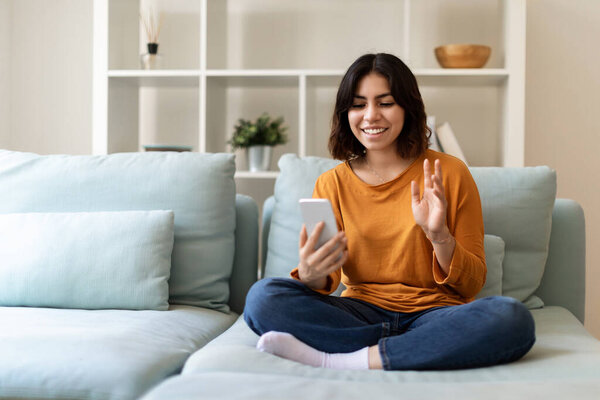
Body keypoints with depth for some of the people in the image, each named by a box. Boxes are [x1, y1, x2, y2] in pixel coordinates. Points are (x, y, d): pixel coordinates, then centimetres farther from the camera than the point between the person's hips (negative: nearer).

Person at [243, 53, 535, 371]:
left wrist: (439, 236, -18)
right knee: (262, 297, -24)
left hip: (434, 314, -1)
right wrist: (311, 275, -24)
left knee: (512, 319, -32)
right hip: (361, 313, 2)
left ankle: (334, 360, -27)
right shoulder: (332, 184, 7)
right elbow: (325, 282, 0)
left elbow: (472, 285, 2)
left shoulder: (449, 174, 1)